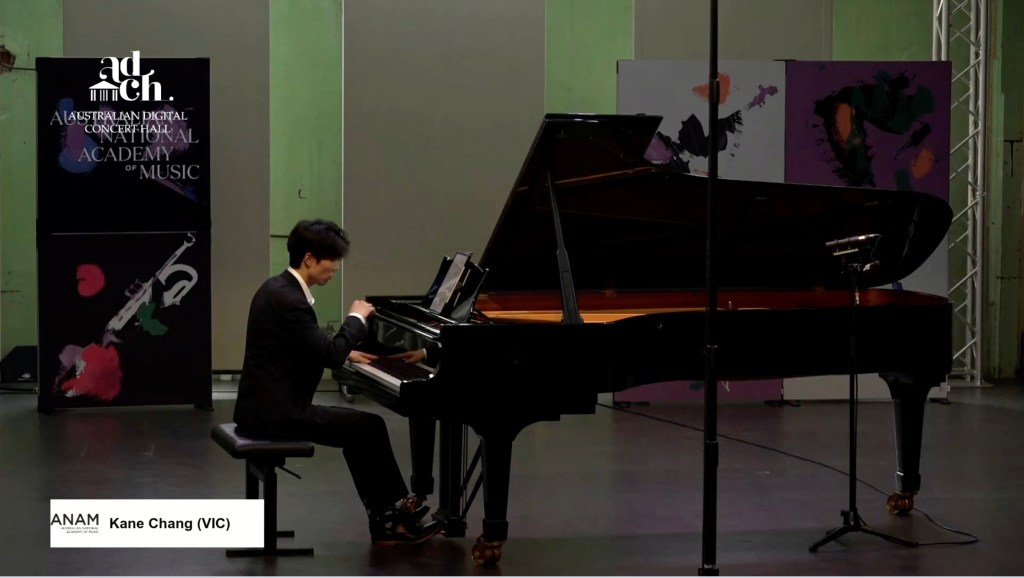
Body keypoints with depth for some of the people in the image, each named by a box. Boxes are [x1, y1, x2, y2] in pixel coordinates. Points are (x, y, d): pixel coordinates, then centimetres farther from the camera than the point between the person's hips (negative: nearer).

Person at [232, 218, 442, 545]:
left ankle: (385, 522, 15)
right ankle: (395, 515, 13)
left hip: (268, 405, 10)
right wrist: (356, 318, -6)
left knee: (358, 430, 16)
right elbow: (330, 355, -21)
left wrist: (346, 353, 17)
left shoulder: (279, 288, 11)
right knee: (370, 427, -3)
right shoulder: (288, 300, -21)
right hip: (276, 412, -10)